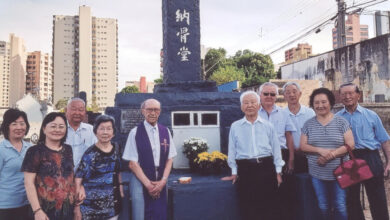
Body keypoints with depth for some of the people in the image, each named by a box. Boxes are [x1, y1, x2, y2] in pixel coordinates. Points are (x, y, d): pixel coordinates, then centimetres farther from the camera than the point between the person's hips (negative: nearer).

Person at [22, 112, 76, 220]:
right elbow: (29, 183, -9)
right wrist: (37, 210, -14)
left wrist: (77, 205, 9)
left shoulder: (68, 150, 6)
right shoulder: (35, 151, -7)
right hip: (45, 210, -4)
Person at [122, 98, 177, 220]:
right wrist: (148, 184, -11)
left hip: (160, 183, 3)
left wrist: (163, 181, -6)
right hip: (141, 181, -3)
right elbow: (132, 163, -8)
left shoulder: (165, 132, 4)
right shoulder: (135, 132, -7)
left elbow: (169, 159, 5)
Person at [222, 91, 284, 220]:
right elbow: (232, 150, 7)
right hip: (245, 170, 0)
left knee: (267, 209, 7)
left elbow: (276, 148, 8)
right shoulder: (235, 126, 4)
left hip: (266, 167, 1)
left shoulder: (268, 126, 6)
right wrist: (234, 172, 6)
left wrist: (278, 172, 5)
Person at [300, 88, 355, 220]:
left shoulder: (341, 122, -1)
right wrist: (320, 150, -16)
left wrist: (331, 154, -18)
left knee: (340, 207, 4)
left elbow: (350, 145, -6)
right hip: (317, 174, 2)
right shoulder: (308, 124, 4)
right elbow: (303, 146, 1)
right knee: (323, 207, 12)